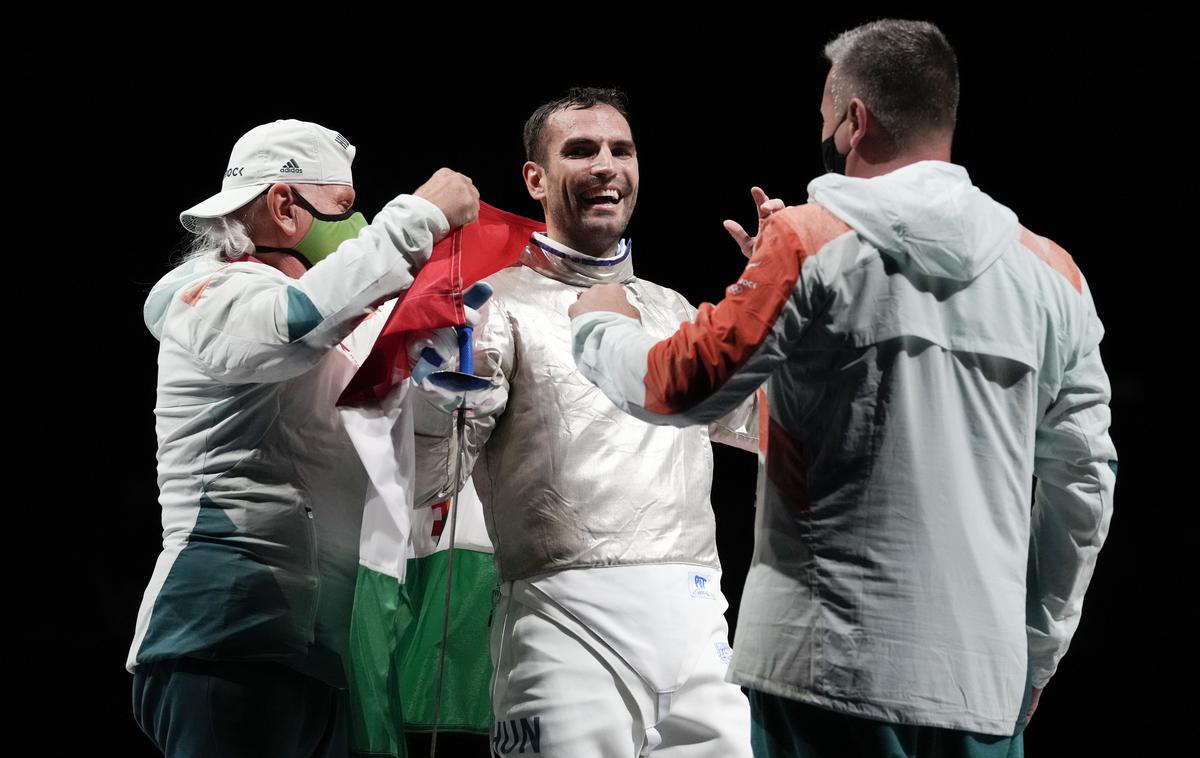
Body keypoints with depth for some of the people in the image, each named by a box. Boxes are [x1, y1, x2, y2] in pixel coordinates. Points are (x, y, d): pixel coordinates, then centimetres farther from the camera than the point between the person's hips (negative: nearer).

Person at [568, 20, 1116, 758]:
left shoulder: (811, 242, -4)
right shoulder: (1050, 274, 7)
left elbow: (680, 387, 0)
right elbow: (1083, 482, 10)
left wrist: (601, 327, 22)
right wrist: (1036, 654, 21)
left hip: (826, 669, -3)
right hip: (983, 683, 3)